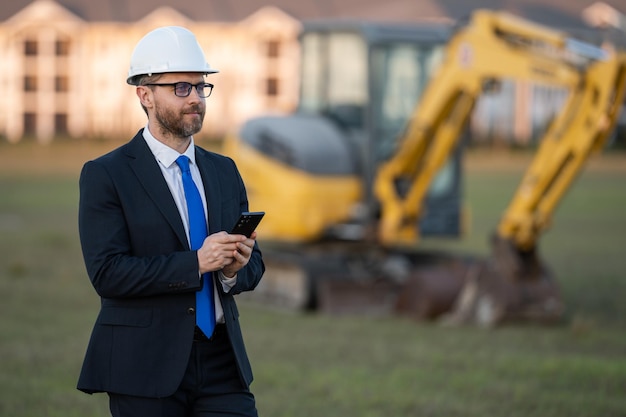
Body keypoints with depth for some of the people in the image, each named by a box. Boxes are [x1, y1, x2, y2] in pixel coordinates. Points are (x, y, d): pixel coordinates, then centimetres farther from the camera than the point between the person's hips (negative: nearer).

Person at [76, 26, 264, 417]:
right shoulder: (105, 175, -4)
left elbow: (254, 266, 13)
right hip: (145, 367, -4)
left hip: (223, 360, 5)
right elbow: (107, 272, -14)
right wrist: (195, 263, -22)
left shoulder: (224, 171, 13)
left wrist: (236, 268, -11)